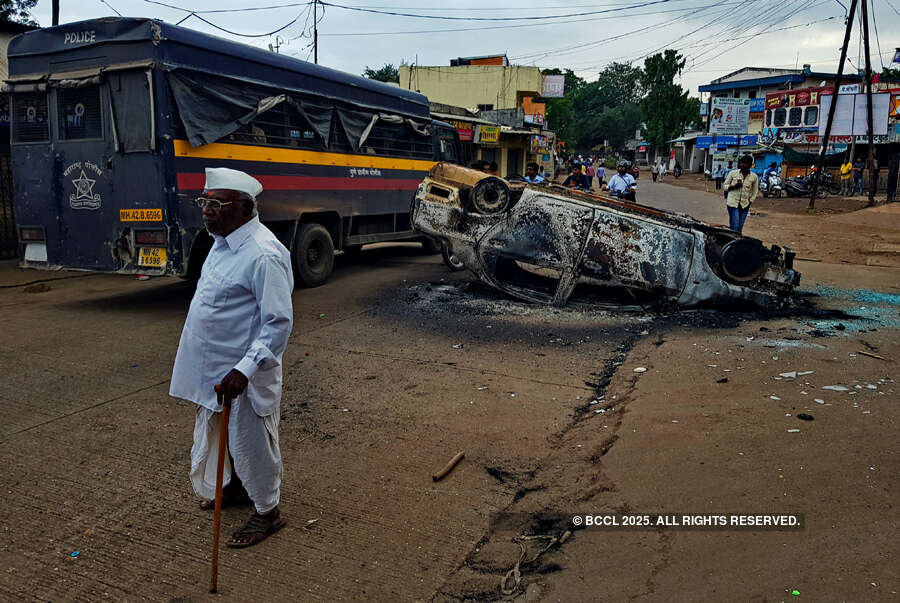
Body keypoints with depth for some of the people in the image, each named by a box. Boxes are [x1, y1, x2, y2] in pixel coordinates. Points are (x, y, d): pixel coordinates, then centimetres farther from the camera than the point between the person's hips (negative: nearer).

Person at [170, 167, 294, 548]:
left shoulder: (264, 255, -26)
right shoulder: (223, 241, 6)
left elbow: (279, 323, -27)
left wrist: (244, 369, -31)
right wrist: (191, 347, 24)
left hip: (243, 374, -9)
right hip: (213, 367, 10)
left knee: (252, 443, 6)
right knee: (219, 435, 26)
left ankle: (268, 513, 27)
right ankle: (234, 487, 49)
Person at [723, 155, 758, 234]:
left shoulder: (754, 177, 3)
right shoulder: (733, 173, -2)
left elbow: (755, 192, 14)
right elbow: (725, 186, 5)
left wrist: (750, 202, 4)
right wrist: (734, 186, -14)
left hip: (745, 205, 2)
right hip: (733, 203, -2)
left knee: (740, 227, 4)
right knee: (734, 225, -12)